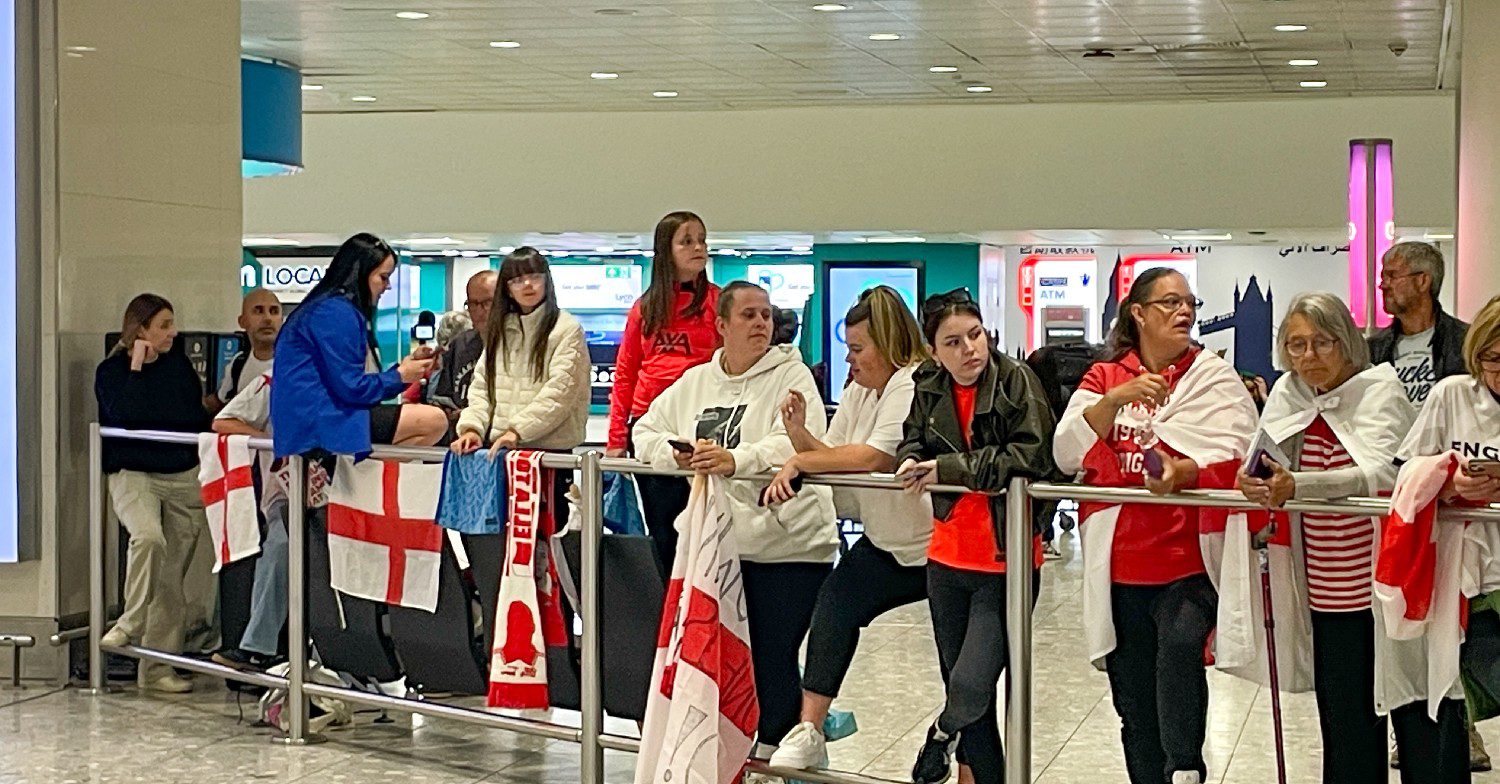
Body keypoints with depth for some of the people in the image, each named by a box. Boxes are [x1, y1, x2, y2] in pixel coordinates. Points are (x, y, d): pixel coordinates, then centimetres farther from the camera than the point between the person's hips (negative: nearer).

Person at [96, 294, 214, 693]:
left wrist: (151, 418, -2)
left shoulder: (178, 364, 11)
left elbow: (198, 418, 8)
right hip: (133, 473, -4)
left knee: (175, 574, 0)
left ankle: (158, 667, 6)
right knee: (149, 536, -34)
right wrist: (137, 368, -12)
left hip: (183, 474, 4)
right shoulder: (112, 371, 1)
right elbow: (126, 417, -17)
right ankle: (130, 623, -14)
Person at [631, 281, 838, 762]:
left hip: (786, 546, -5)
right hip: (717, 544, 5)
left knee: (775, 656, -1)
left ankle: (771, 755, 13)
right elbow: (646, 431, 17)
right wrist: (673, 453, -6)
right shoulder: (695, 382, 13)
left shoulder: (791, 376, -4)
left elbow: (798, 442, -19)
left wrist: (736, 459, -34)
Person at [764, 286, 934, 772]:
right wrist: (799, 432, -12)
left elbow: (874, 457, -27)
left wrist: (798, 462, -21)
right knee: (835, 604, -12)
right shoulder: (859, 392, 10)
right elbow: (831, 456, 7)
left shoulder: (915, 385, -19)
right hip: (887, 546, 8)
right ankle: (809, 731, -10)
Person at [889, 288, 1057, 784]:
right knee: (960, 682, 13)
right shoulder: (929, 391, 3)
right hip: (949, 557, 5)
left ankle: (946, 731, 23)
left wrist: (951, 468, -21)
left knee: (970, 684, -11)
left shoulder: (1016, 381, -11)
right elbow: (912, 442, 16)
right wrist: (912, 461, -9)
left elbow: (1032, 458, -18)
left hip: (1006, 560, -5)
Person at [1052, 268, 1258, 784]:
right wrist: (1117, 399, -15)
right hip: (1119, 563, 3)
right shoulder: (1104, 377, 10)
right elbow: (1067, 453, -2)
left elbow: (1236, 458, -9)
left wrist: (1183, 472, -28)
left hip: (1188, 560, -3)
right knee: (1134, 702, 10)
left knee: (1180, 646, -31)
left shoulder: (1215, 377, 4)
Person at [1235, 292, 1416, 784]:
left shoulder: (1379, 390, -7)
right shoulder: (1290, 396, 9)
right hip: (1327, 591, 5)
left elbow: (1381, 473, -23)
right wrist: (1255, 482, -19)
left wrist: (1296, 486, -36)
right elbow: (1265, 464, 5)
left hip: (1376, 586, -5)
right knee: (1336, 708, 12)